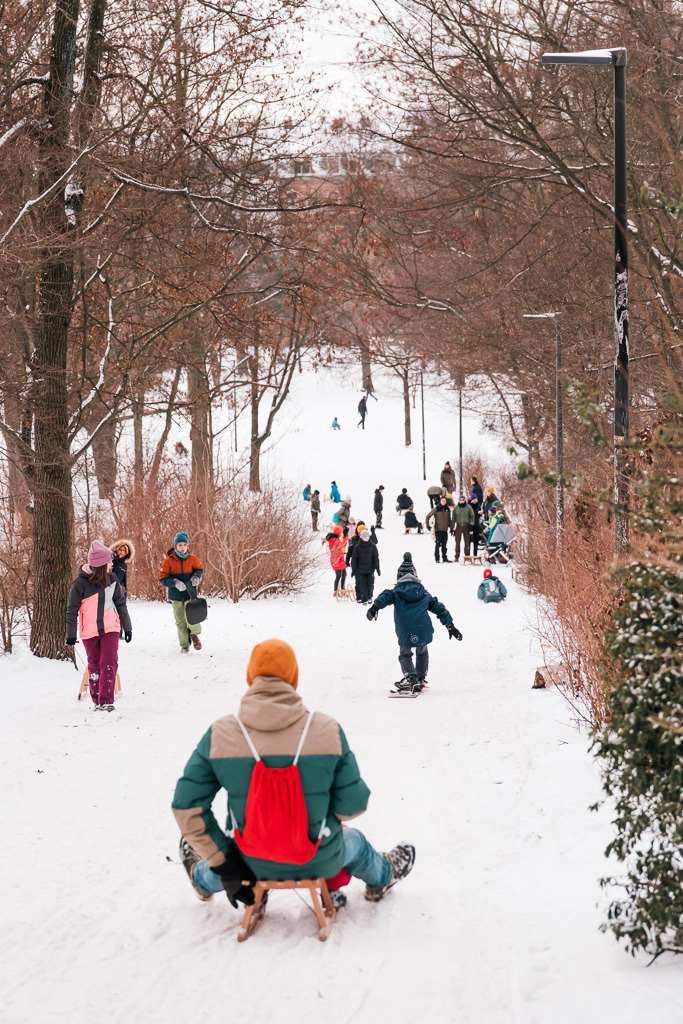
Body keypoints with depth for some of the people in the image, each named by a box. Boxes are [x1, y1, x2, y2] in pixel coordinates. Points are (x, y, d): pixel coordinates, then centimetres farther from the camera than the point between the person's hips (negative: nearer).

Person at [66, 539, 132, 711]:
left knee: (109, 664, -12)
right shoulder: (80, 583, -9)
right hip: (89, 631, -2)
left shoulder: (112, 581, 3)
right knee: (94, 666, 9)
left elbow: (121, 605, 14)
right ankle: (97, 701, 21)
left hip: (110, 628, 2)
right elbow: (72, 610, -2)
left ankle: (106, 701, -12)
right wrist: (71, 635, -2)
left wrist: (127, 627, 18)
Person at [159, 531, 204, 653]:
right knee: (180, 621, 6)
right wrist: (175, 583, -24)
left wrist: (196, 576, -7)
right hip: (176, 596, 0)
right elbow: (162, 579, -8)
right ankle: (184, 645, 21)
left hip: (190, 594, 0)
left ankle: (194, 634, 15)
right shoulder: (168, 560, -8)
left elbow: (200, 569, 16)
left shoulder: (192, 558, -2)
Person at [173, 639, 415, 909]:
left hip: (255, 865, 0)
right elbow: (352, 806, -9)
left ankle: (202, 879, 69)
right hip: (320, 863, 0)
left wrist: (224, 867, -4)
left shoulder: (219, 736, -13)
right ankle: (381, 877, 67)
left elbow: (188, 807, -10)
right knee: (355, 842, 37)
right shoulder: (328, 731, -15)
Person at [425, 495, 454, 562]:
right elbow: (428, 516, -2)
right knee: (438, 544, -4)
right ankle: (437, 558, 2)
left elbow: (449, 520, 17)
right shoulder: (436, 509, -5)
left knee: (444, 544, 8)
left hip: (445, 530, 4)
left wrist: (451, 527, 11)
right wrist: (427, 525, -9)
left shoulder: (447, 509, 8)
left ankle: (444, 557, 14)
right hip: (438, 529, -4)